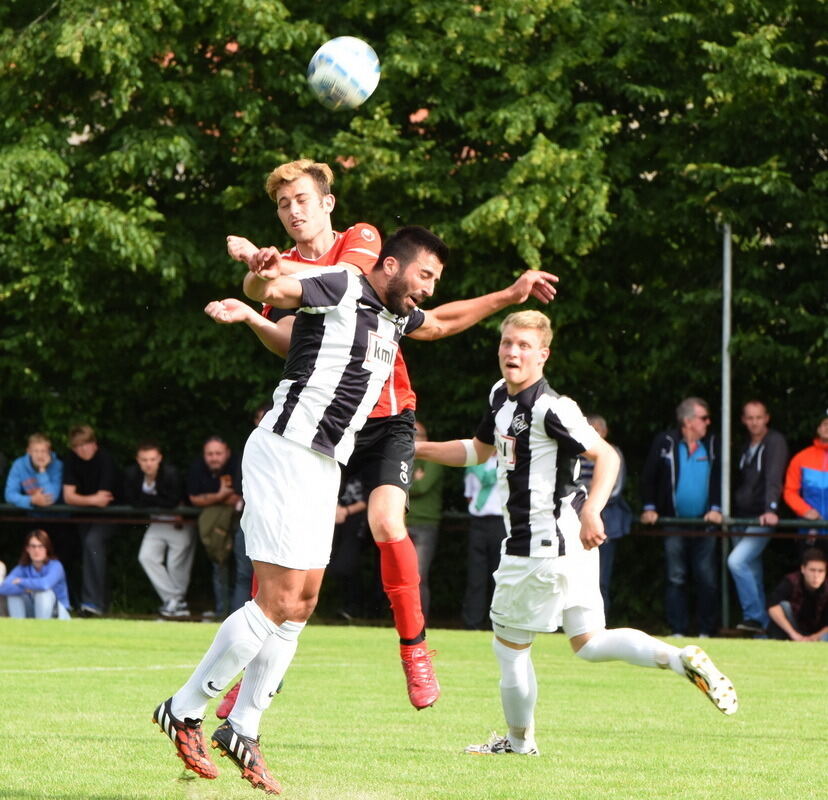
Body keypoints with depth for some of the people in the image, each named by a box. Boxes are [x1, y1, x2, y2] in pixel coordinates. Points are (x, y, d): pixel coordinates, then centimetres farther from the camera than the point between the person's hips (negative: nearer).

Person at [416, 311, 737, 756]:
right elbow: (479, 450, 27)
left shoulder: (549, 408, -18)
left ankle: (519, 741, 21)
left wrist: (591, 510, -35)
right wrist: (418, 449, 21)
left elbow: (606, 456, -21)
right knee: (588, 644, 9)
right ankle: (682, 660, -3)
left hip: (542, 544, -9)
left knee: (509, 645, 6)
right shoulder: (501, 396, 10)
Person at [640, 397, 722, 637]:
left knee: (706, 579, -1)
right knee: (676, 579, 1)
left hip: (704, 521, 2)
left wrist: (716, 508, -8)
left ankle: (706, 631, 4)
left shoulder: (712, 445, 5)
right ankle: (678, 632, 4)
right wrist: (650, 508, -4)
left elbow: (719, 479, 5)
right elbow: (649, 477, 4)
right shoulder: (665, 443, 0)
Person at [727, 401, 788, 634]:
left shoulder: (775, 442, -7)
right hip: (741, 518, 8)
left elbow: (774, 477, -21)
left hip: (762, 520, -8)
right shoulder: (746, 445, 16)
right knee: (752, 574, 7)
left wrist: (771, 509, -34)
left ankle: (754, 617, -17)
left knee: (736, 561, -23)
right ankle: (761, 625, 12)